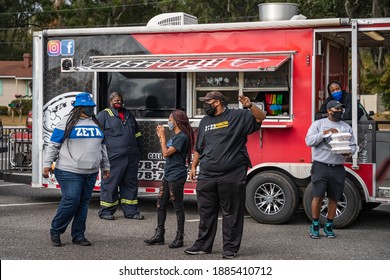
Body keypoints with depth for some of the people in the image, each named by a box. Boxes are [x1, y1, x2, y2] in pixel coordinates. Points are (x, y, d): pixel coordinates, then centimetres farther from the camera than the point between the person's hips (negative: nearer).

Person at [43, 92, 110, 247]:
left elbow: (102, 147, 23)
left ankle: (78, 235, 13)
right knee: (71, 201, -12)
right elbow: (53, 145, -2)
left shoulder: (96, 124, 16)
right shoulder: (67, 123, -3)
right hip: (69, 172, -6)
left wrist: (105, 166, 22)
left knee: (83, 204, 6)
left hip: (91, 173, 6)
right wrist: (47, 164, -8)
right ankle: (55, 231, 5)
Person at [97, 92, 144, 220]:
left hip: (131, 157, 6)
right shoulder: (104, 115, 1)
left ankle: (131, 211, 14)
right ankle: (106, 211, 4)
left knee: (131, 184, 8)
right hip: (114, 157, -6)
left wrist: (139, 150, 19)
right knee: (110, 184, -4)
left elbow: (137, 135, 27)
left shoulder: (128, 115, 21)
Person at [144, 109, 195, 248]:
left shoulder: (182, 137, -15)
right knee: (160, 204, 11)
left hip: (176, 177, -10)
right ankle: (159, 234, 17)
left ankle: (179, 237, 3)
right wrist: (161, 137, 14)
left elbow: (166, 153, -18)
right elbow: (166, 152, 18)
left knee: (178, 207, -3)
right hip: (168, 175, 10)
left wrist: (162, 136, -10)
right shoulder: (175, 136, 15)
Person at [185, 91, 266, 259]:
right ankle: (203, 245, 19)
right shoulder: (205, 121, 16)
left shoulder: (238, 116, 1)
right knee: (206, 212, 10)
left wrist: (250, 106, -22)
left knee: (232, 213, 1)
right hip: (206, 176, 5)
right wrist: (194, 166, 17)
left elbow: (261, 117, -5)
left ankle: (231, 247, 8)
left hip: (232, 176, -5)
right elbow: (198, 147, 22)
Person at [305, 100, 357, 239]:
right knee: (318, 196, -7)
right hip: (321, 166, -3)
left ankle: (329, 226, 18)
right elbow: (309, 140, -6)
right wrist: (324, 133, -16)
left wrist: (349, 152, -9)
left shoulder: (346, 127, 15)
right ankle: (315, 225, 7)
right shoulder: (318, 124, 5)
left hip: (338, 169, 3)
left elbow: (353, 145, 13)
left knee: (334, 198, 5)